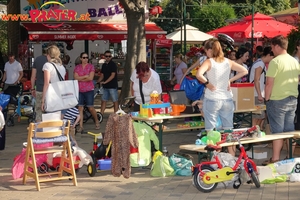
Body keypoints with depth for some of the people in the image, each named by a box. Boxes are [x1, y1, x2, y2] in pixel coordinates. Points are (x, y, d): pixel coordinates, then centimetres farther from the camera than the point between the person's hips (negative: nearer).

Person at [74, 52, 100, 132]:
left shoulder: (91, 66, 0)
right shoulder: (77, 67, 8)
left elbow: (90, 78, -11)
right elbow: (76, 78, -4)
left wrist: (80, 79, -6)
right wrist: (85, 76, -9)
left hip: (89, 90, -2)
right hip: (79, 90, 2)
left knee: (91, 108, -1)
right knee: (80, 108, 0)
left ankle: (97, 121, 23)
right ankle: (81, 126, 4)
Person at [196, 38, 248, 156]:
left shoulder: (209, 62, -9)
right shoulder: (228, 62, 4)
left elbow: (199, 75, -26)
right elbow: (244, 71, 7)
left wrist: (207, 83, -11)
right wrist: (230, 80, 6)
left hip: (212, 99, -4)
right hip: (227, 99, 4)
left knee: (210, 130, 3)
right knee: (228, 129, 12)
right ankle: (232, 155, 16)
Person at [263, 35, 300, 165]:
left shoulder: (275, 61, -15)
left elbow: (269, 83, -17)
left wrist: (267, 98, -7)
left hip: (277, 100, -7)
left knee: (277, 131, -2)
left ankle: (275, 159, 2)